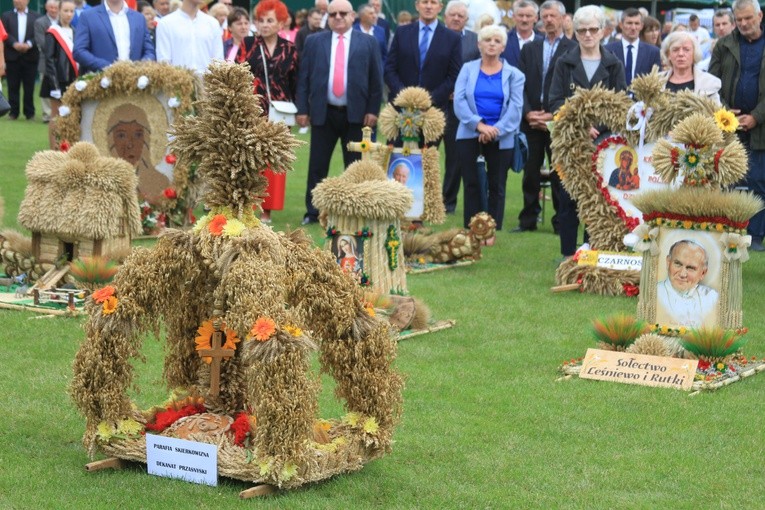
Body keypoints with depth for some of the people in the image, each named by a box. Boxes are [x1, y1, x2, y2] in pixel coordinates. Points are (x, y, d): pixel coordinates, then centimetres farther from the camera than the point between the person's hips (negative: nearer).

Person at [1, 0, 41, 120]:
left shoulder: (36, 17, 7)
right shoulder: (6, 16, 10)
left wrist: (29, 44, -15)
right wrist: (14, 44, -15)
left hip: (30, 56, -1)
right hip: (12, 56, 1)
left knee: (29, 86, 2)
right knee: (13, 86, 2)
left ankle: (29, 112, 9)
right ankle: (13, 112, 8)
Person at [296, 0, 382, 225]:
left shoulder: (368, 42, 4)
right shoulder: (314, 41, 7)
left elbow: (376, 79, 3)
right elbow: (304, 77, 6)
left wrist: (373, 110, -5)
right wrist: (302, 109, -1)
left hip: (356, 114, -1)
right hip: (322, 113, 1)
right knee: (317, 165, 5)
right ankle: (313, 212, 13)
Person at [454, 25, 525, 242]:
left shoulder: (513, 74, 6)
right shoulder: (468, 69, 7)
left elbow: (515, 107, -4)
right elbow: (459, 101, -5)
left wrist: (496, 130, -17)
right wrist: (479, 125, -17)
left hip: (501, 139, 0)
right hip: (469, 136, 0)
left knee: (497, 186, 5)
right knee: (471, 184, 2)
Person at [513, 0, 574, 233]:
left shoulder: (573, 50, -1)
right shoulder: (529, 49, 13)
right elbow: (521, 85, 7)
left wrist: (553, 115, -13)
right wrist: (528, 113, -7)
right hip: (532, 120, 4)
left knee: (560, 173, 1)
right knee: (531, 172, 7)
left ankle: (561, 221, 7)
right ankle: (528, 220, 13)